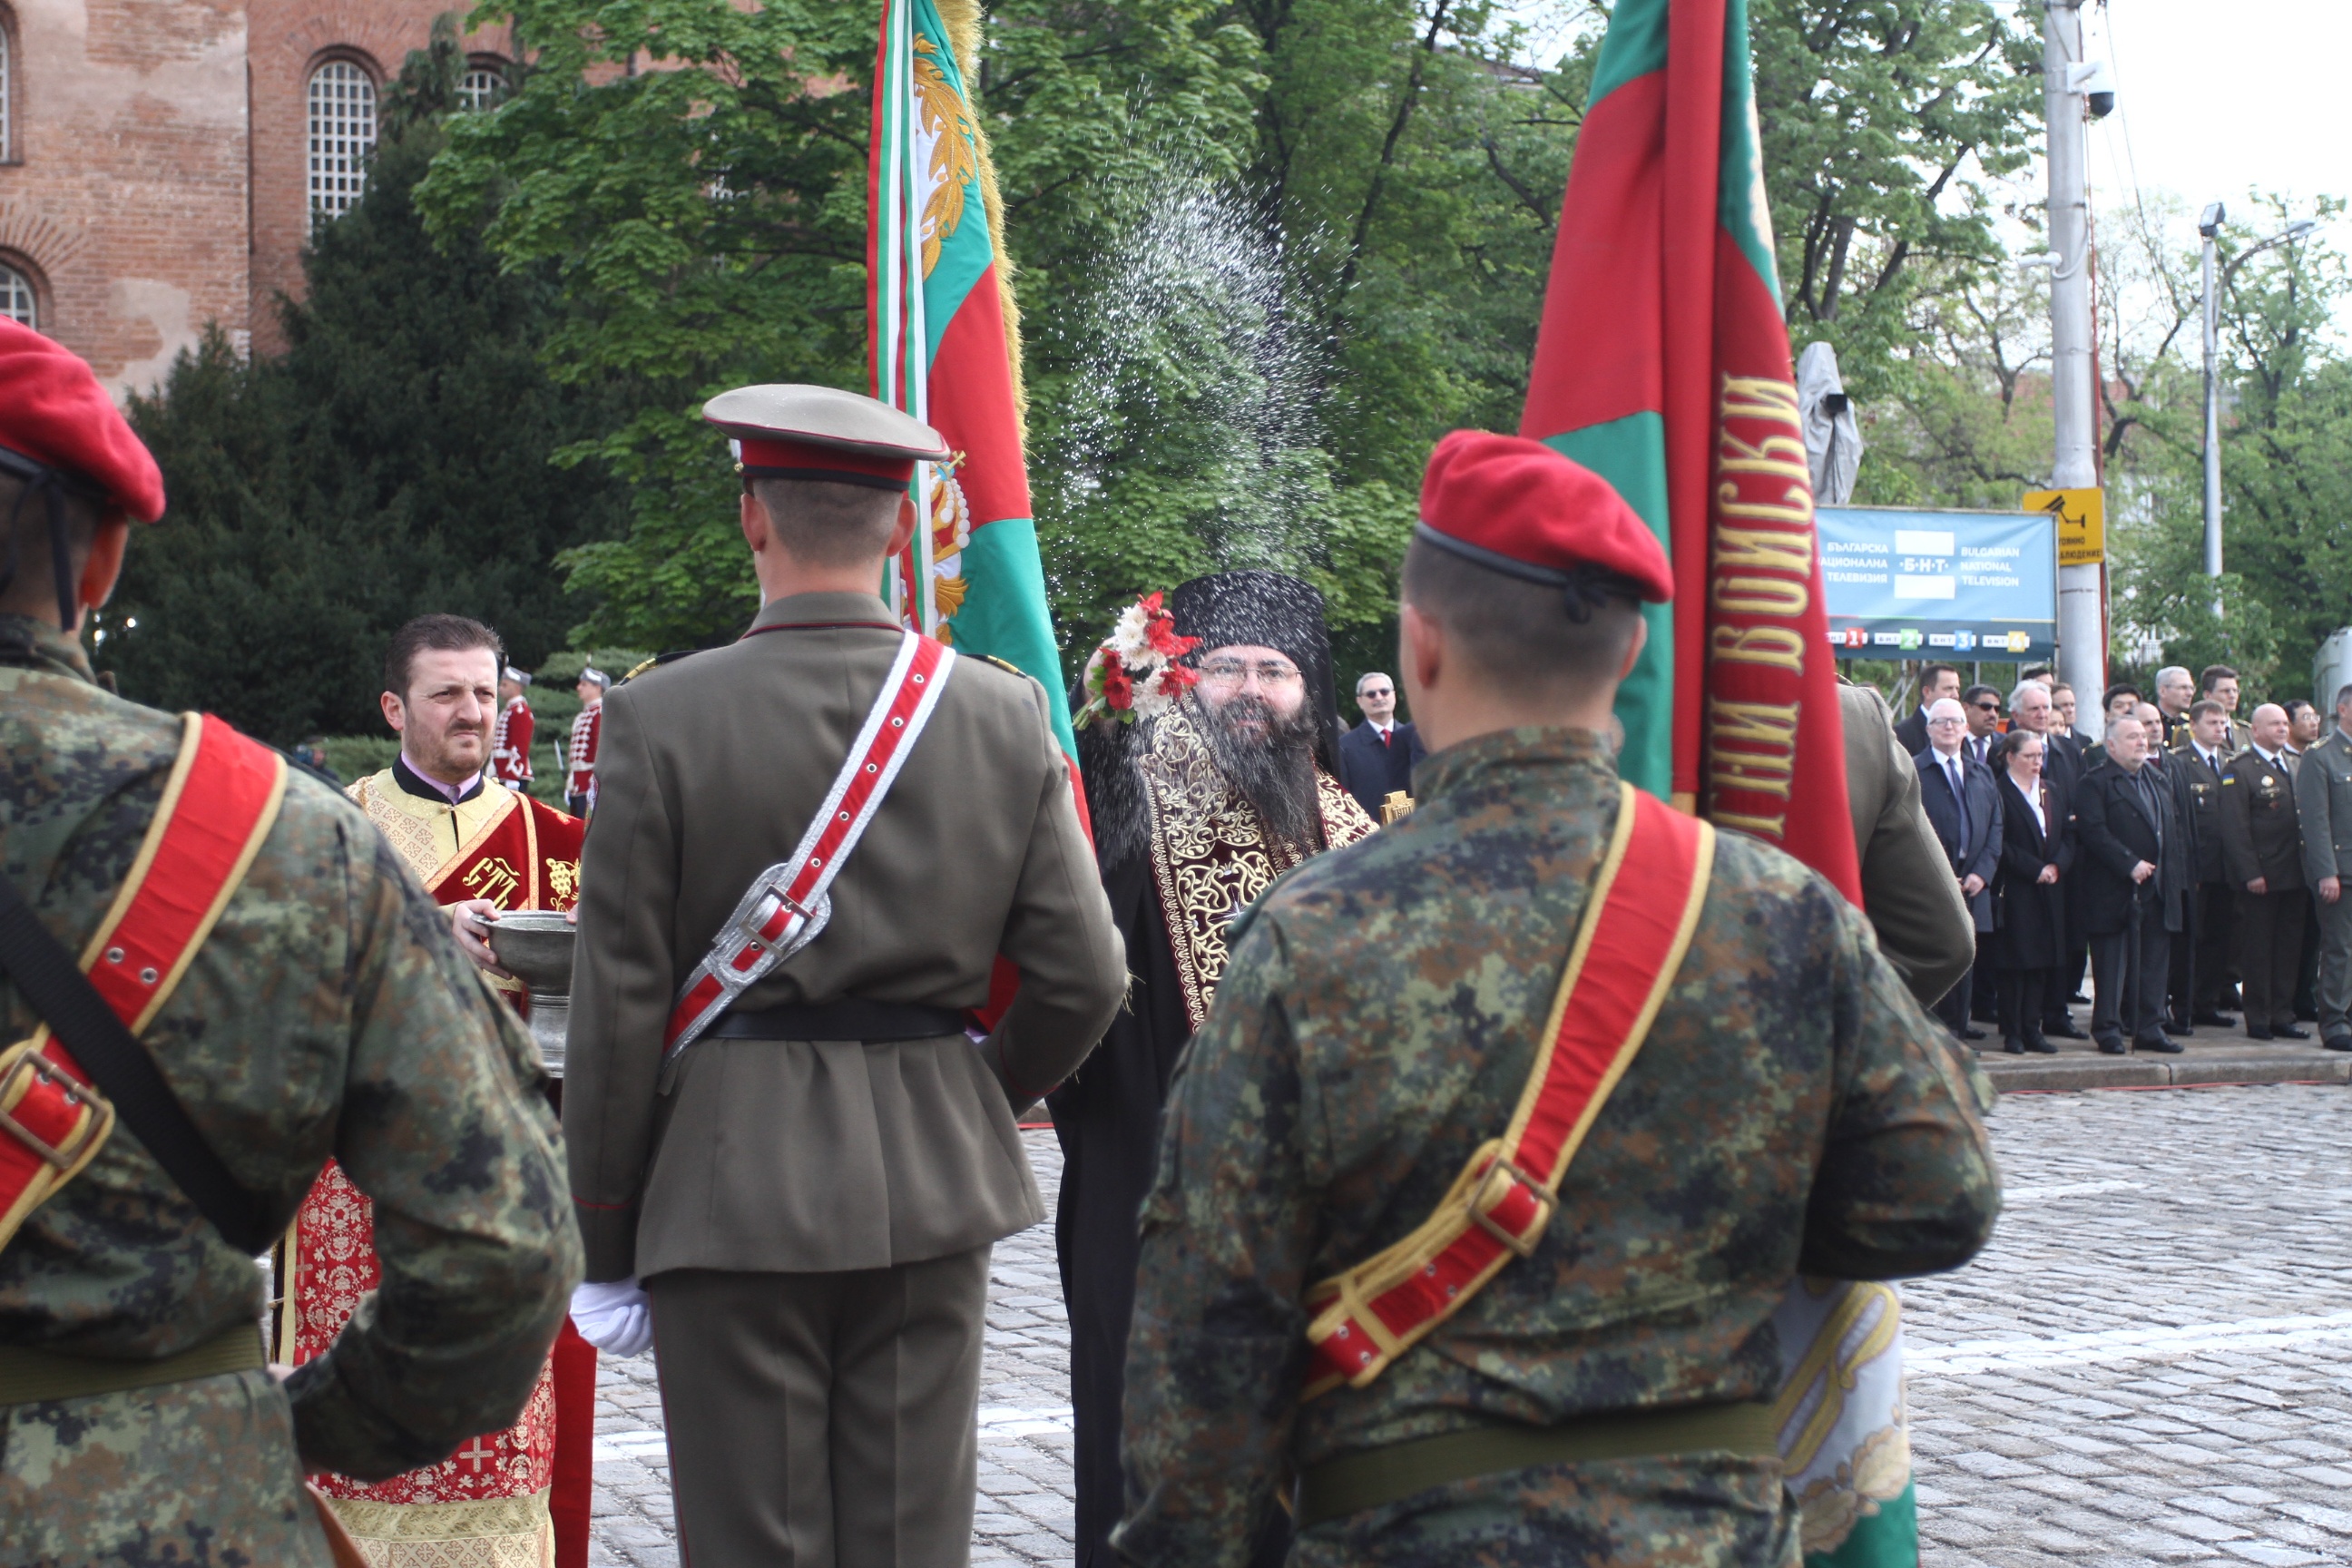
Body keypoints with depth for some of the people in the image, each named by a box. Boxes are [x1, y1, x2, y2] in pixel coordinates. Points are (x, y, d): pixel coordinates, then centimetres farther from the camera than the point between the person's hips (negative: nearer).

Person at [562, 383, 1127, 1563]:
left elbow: (619, 1009, -7)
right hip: (936, 1188, 3)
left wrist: (605, 1245, 2)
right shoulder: (1005, 713, 1)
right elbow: (1082, 976, 2)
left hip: (729, 1190, -3)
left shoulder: (661, 718, -8)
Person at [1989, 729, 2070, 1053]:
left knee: (2043, 960, 5)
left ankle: (2032, 1029, 12)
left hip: (2050, 890, 6)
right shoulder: (1999, 792, -7)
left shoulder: (2055, 789, 14)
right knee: (2015, 961, -4)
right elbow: (1999, 844, -13)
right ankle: (2012, 1033, 2)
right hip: (2014, 890, -6)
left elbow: (2068, 834, 11)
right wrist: (2034, 869, -13)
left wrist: (2058, 865, -6)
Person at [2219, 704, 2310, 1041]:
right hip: (2260, 879, -6)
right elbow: (2235, 827, -12)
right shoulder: (2239, 770, -7)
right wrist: (2250, 873, -17)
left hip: (2294, 875, 6)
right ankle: (2258, 1020, 7)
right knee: (2257, 950, 1)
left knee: (2289, 948, 9)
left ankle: (2283, 1016, 16)